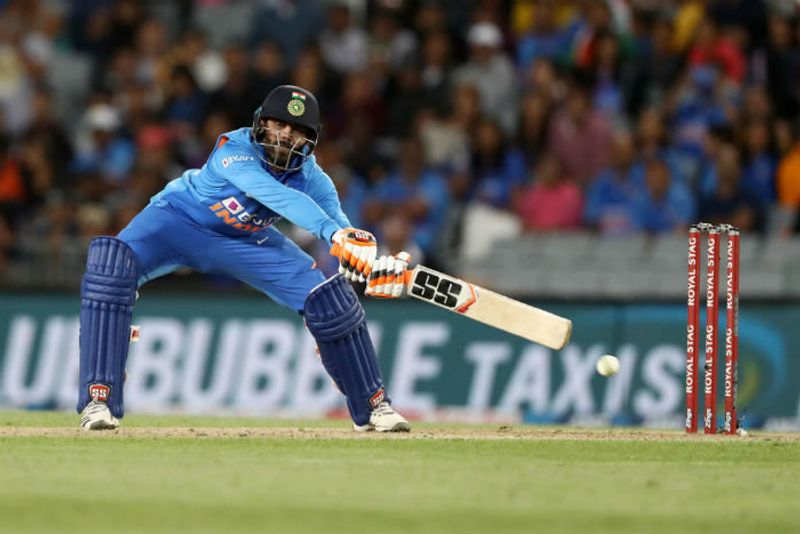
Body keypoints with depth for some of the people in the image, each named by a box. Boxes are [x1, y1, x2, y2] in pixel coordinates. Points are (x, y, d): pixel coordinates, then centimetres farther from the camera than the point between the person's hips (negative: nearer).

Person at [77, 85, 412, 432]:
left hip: (246, 241, 4)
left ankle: (372, 405, 13)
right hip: (179, 219, -4)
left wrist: (377, 266, -54)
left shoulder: (311, 177, -19)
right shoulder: (234, 150, -35)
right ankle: (98, 401, -30)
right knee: (110, 266, -33)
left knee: (329, 295, -9)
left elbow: (338, 219, -31)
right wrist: (334, 234, -65)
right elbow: (279, 197, -50)